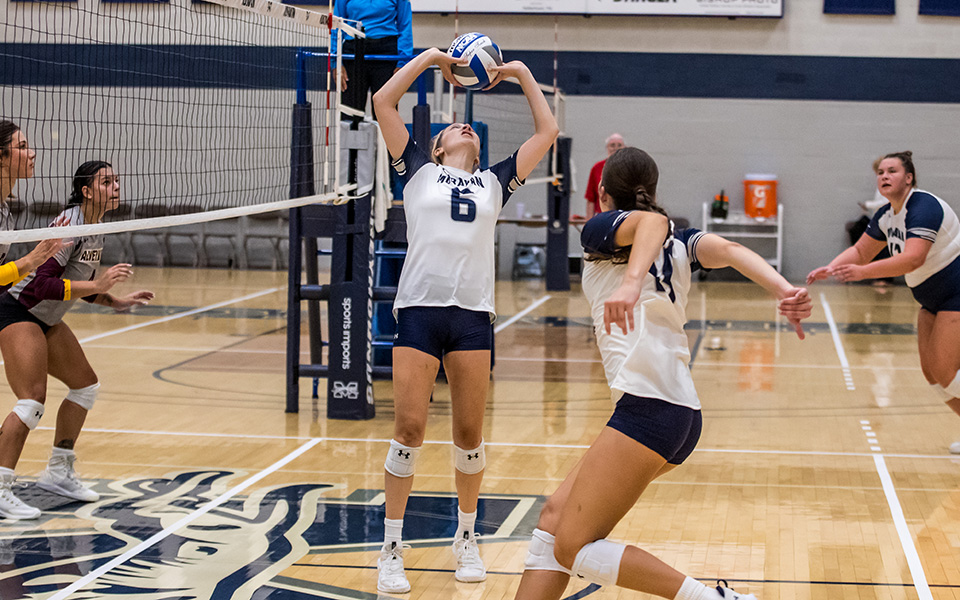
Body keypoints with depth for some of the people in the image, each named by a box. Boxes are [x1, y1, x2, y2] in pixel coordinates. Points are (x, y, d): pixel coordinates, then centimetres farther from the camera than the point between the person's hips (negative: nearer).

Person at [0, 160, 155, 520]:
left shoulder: (95, 227, 5)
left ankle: (58, 473, 22)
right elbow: (40, 284, -31)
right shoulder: (70, 225, -23)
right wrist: (98, 285, -33)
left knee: (86, 385, 12)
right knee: (33, 400, -19)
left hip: (46, 319, 10)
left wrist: (117, 302, 11)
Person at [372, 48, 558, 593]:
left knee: (470, 433, 5)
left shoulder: (494, 183, 19)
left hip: (474, 314, 2)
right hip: (419, 308, -2)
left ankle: (467, 536, 23)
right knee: (409, 429, -7)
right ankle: (392, 548, 1)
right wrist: (429, 57, 14)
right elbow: (384, 103, 9)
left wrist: (523, 74, 23)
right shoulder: (419, 171, 14)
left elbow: (548, 132, 21)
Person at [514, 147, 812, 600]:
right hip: (680, 412, 9)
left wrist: (631, 282, -38)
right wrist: (785, 292, -17)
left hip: (649, 405, -9)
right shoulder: (677, 242, 21)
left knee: (575, 549, -8)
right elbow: (727, 249, 1)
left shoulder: (601, 228, 5)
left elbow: (652, 221, -18)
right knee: (555, 514, 14)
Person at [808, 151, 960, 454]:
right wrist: (831, 268, -7)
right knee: (931, 371, 6)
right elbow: (861, 250, 12)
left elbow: (913, 259, -37)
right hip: (933, 300, 9)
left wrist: (863, 272, -44)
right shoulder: (886, 215, 5)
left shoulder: (923, 207, -24)